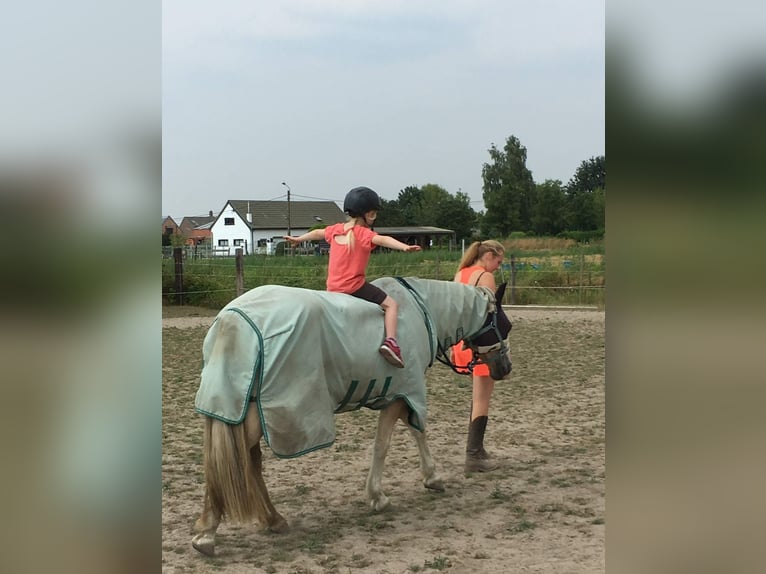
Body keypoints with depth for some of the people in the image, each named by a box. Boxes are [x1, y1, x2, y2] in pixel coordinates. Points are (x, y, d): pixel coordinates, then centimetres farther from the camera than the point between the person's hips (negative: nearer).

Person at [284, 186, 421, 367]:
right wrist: (404, 246, -41)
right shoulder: (363, 233, -8)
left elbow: (317, 233, 31)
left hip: (332, 288, 7)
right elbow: (383, 240, -27)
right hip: (355, 285, -6)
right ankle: (390, 341, -18)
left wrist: (298, 239, 48)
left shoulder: (335, 230, 13)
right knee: (391, 304, -1)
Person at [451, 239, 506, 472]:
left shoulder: (459, 275, 12)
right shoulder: (486, 277, -12)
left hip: (463, 341, 8)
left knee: (478, 395, 20)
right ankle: (474, 456, 2)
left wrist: (454, 346, 20)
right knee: (481, 399, 0)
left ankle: (475, 449, 23)